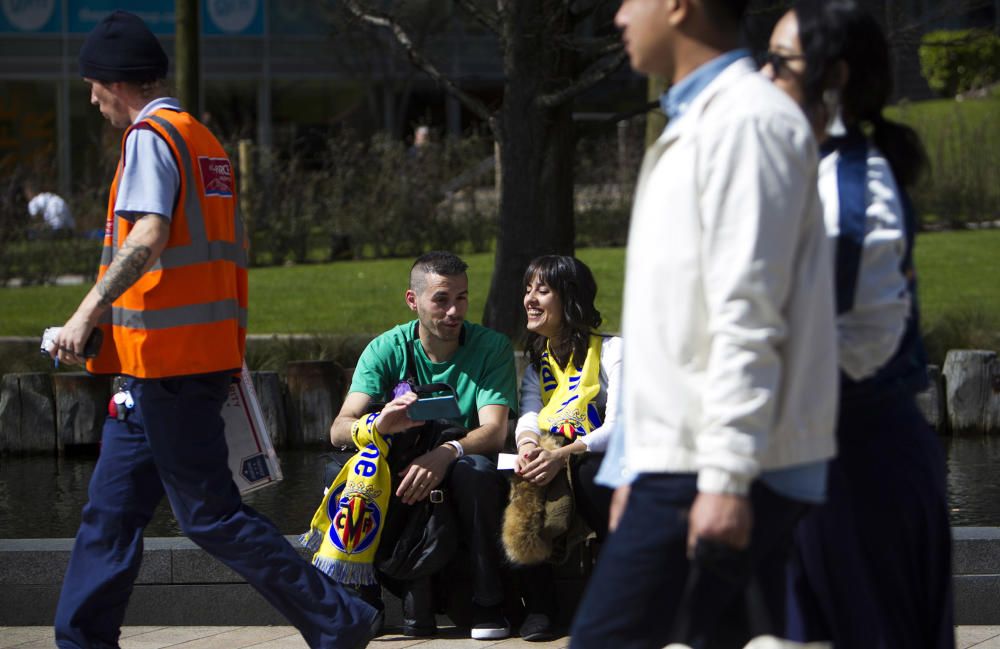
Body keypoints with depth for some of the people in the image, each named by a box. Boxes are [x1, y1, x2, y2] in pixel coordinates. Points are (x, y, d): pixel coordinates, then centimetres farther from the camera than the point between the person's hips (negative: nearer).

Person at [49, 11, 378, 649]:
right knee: (112, 508, 11)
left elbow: (148, 238, -24)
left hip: (167, 357, -10)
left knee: (211, 514, -6)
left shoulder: (150, 136, -11)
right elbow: (236, 245, 20)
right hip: (206, 351, 10)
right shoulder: (206, 142, 17)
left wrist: (90, 310, -23)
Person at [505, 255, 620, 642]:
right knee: (523, 482, -30)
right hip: (551, 461, 4)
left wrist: (564, 454, -30)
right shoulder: (537, 360, 17)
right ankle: (539, 605, -27)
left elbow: (618, 427, -14)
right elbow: (528, 417, 1)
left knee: (591, 474, -38)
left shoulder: (611, 350, -1)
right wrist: (528, 445, -25)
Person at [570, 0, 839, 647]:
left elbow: (748, 317, -18)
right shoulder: (693, 126, 21)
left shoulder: (747, 124, -11)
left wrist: (725, 477, -22)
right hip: (680, 466, 10)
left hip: (712, 472, -10)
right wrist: (637, 467, 24)